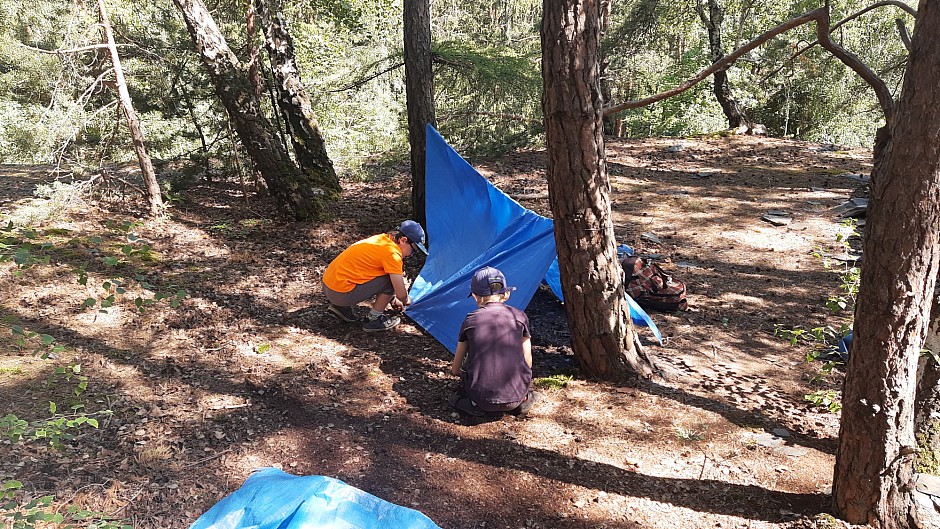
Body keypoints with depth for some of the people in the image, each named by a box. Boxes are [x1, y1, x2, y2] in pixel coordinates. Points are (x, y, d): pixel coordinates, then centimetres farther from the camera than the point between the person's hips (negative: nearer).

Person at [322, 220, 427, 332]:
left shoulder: (382, 239, 11)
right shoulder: (392, 252, -16)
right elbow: (401, 294, -13)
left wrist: (392, 299, 33)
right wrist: (406, 301, 10)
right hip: (340, 294, -9)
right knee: (390, 280, -9)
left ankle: (341, 307, 17)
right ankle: (374, 319, 4)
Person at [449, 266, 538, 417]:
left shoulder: (470, 321, 4)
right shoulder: (519, 316, 6)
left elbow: (455, 369, 14)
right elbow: (528, 363, 13)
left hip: (482, 399, -1)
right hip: (515, 396, 1)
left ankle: (473, 403, 5)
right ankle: (522, 399, 9)